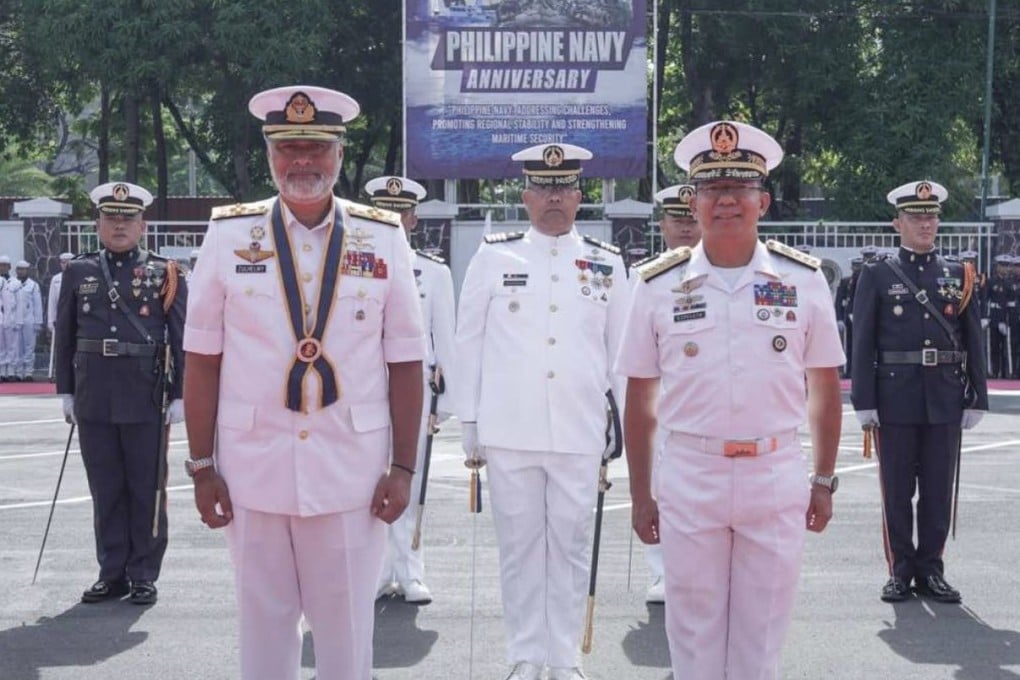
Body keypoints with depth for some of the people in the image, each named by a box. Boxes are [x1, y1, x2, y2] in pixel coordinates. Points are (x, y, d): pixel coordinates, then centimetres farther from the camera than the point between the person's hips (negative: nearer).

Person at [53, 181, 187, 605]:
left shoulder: (165, 274, 1)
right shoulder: (78, 273, 8)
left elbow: (183, 339, -1)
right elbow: (64, 336, 12)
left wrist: (180, 395, -5)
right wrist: (66, 391, 9)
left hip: (146, 399, -3)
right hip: (94, 401, 3)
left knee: (147, 489, 4)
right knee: (105, 490, 9)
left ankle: (144, 575, 14)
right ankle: (112, 573, 19)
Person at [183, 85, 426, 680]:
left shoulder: (384, 238, 0)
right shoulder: (229, 235, 0)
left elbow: (405, 363, 2)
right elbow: (203, 361, 2)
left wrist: (403, 468, -1)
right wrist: (202, 468, 0)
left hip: (352, 473, 0)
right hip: (254, 471, 0)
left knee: (348, 628, 8)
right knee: (264, 625, 11)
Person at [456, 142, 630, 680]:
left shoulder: (607, 263, 7)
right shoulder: (493, 257, 4)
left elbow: (623, 349, 11)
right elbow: (470, 343, 6)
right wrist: (470, 424, 5)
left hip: (580, 432, 1)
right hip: (509, 430, 0)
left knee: (571, 545, 6)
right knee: (519, 545, 6)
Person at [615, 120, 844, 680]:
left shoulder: (802, 279, 1)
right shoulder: (659, 285, 0)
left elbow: (825, 388, 7)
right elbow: (639, 399, 5)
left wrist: (823, 482, 6)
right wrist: (640, 495, 5)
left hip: (776, 478, 0)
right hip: (689, 478, 0)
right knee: (693, 633, 9)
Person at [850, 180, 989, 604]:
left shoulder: (960, 276, 9)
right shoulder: (877, 276, 2)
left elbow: (974, 342, 9)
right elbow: (863, 343, -1)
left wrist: (976, 398, 3)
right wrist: (864, 401, -7)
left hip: (945, 401, 2)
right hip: (896, 400, -2)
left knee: (939, 491, 6)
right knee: (897, 491, 4)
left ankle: (930, 570, 17)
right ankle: (900, 570, 15)